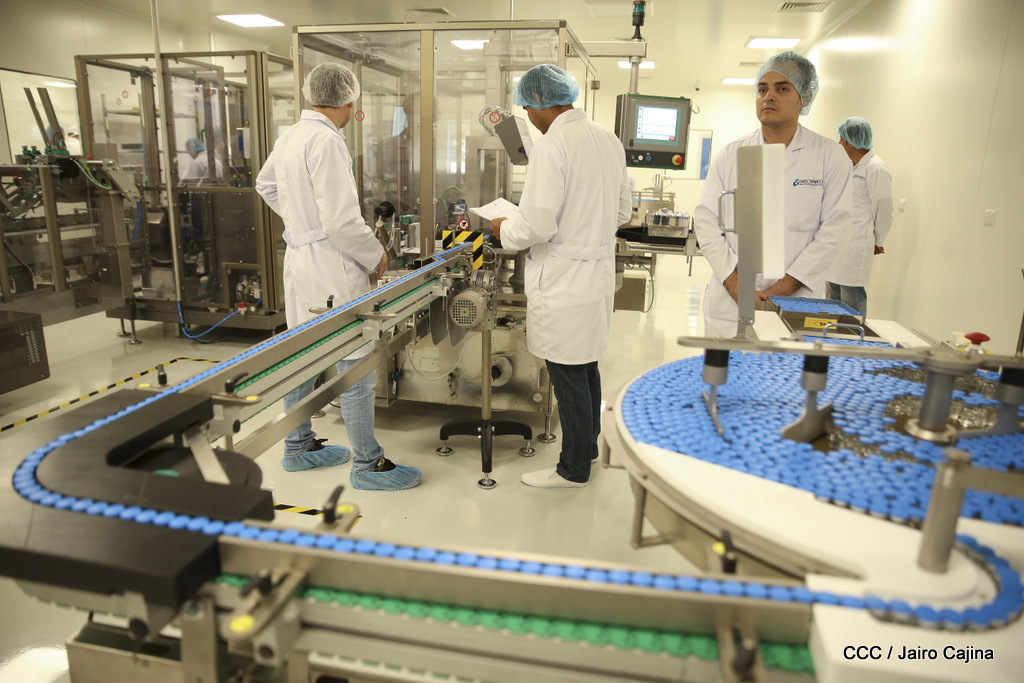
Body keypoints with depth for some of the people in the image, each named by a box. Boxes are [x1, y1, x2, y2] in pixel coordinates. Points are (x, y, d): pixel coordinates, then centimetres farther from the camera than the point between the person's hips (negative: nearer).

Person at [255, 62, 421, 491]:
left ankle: (298, 447, 32)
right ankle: (367, 464, 10)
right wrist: (375, 256, -9)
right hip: (332, 265, -10)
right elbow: (341, 220, -23)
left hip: (298, 258, 10)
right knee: (357, 366, -1)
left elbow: (266, 185, 28)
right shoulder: (327, 141, -18)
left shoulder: (288, 137, 10)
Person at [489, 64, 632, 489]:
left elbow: (536, 226, -23)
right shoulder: (608, 139, 8)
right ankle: (588, 445, 40)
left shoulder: (551, 146, -18)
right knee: (585, 367, 22)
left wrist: (504, 229, -3)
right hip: (598, 273, 9)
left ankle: (574, 469, 20)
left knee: (568, 377, 5)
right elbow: (622, 211, 15)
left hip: (563, 282, -9)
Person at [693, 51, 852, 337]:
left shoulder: (831, 156, 3)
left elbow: (833, 228, -3)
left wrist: (783, 288, -13)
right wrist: (736, 285, -11)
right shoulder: (731, 155, 7)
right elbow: (706, 220, 0)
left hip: (796, 306, -1)